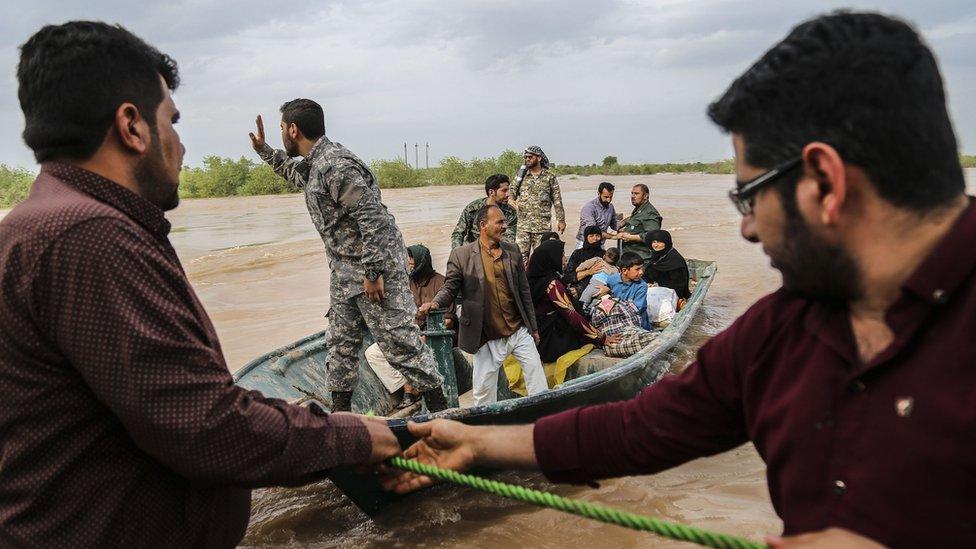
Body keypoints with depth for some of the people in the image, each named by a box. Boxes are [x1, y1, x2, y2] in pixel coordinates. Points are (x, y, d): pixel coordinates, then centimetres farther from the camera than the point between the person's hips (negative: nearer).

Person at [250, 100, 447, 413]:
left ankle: (439, 408, 4)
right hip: (343, 271, 10)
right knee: (341, 343, 14)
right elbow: (290, 171, 41)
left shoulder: (336, 165, -20)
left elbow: (373, 219, -25)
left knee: (399, 340, -7)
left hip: (375, 268, -10)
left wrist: (373, 273, -25)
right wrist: (263, 149, 37)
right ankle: (340, 413, 26)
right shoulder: (310, 167, 12)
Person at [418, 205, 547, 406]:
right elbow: (450, 287, -4)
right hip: (488, 339, -3)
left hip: (519, 331, 3)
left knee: (536, 374, 7)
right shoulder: (461, 255, -6)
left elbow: (524, 291, 10)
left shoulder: (512, 251, 6)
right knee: (483, 390, 4)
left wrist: (533, 327, 12)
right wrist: (435, 303, -27)